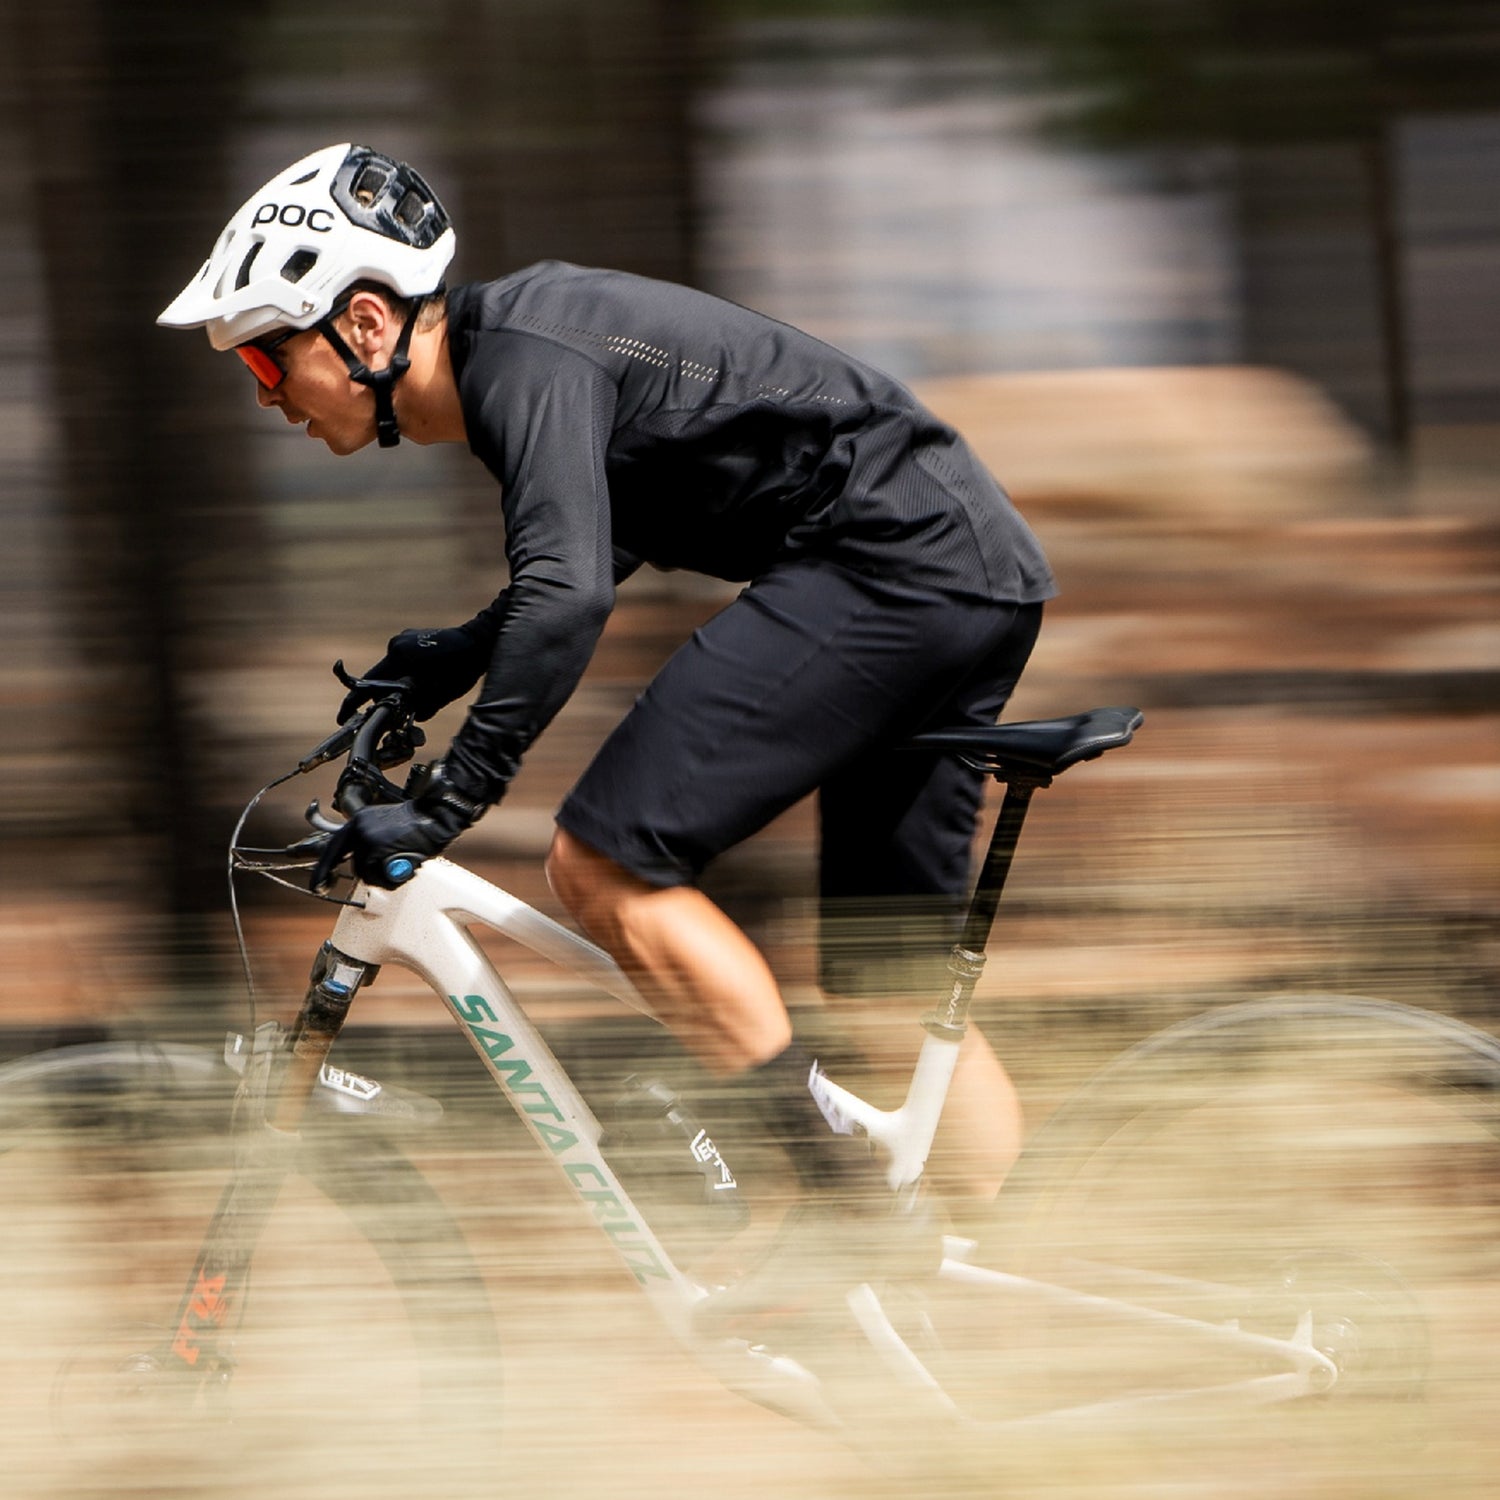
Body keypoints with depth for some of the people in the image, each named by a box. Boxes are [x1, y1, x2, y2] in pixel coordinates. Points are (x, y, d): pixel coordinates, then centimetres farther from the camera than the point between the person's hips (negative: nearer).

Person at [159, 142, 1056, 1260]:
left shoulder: (522, 360, -14)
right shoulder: (513, 339, 16)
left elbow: (568, 594, -29)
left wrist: (445, 806, -28)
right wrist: (459, 656, 29)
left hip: (891, 565, -10)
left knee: (608, 862, -13)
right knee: (890, 995, 12)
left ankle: (846, 1186, -12)